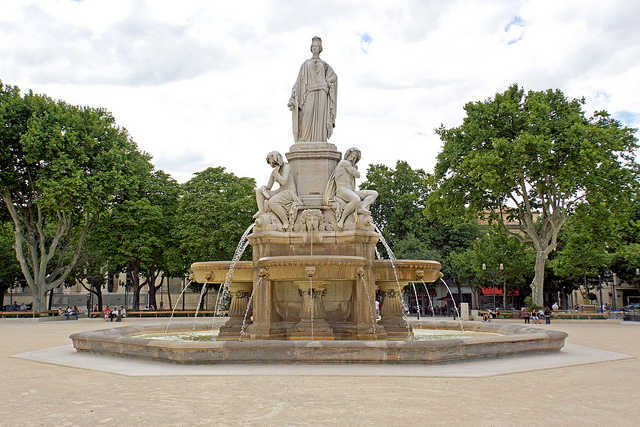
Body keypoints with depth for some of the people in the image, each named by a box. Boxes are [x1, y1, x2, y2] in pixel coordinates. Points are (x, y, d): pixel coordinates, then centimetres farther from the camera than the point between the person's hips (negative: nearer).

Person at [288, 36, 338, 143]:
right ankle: (304, 140, -25)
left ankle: (320, 141, -17)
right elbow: (300, 79, 11)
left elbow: (334, 76, 11)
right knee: (308, 114, -18)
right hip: (309, 93, -1)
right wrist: (294, 91, -3)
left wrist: (326, 82, -6)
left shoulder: (324, 64, 21)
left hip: (321, 93, 1)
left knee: (321, 116, -11)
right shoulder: (305, 64, 20)